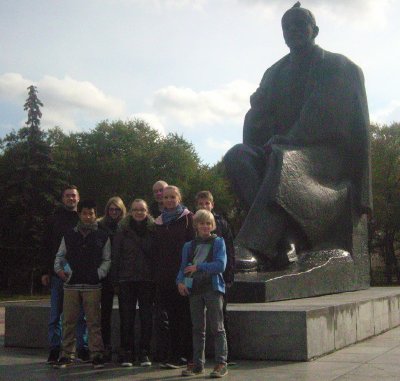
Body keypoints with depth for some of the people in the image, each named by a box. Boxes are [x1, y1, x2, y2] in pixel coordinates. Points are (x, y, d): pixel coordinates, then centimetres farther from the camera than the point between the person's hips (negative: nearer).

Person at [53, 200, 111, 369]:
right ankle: (66, 355, 12)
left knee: (93, 321, 0)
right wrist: (58, 268, 0)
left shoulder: (102, 237, 7)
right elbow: (60, 255, 17)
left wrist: (100, 273, -6)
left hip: (93, 285, -1)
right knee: (68, 321, 4)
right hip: (71, 284, 2)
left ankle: (97, 354, 6)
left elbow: (107, 259, 8)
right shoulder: (69, 235, 11)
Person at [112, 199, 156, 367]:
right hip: (127, 279, 0)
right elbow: (116, 255, 3)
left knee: (147, 317, 4)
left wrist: (157, 276, -2)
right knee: (126, 317, 4)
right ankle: (127, 353, 12)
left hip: (147, 279, 0)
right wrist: (115, 278, -3)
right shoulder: (123, 230, 4)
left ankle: (144, 353, 13)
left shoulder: (153, 230, 4)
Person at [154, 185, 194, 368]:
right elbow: (157, 249, 17)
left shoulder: (188, 218, 2)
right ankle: (166, 355, 5)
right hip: (164, 276, 4)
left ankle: (183, 355, 9)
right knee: (164, 315, 0)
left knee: (183, 316, 1)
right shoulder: (159, 221, 16)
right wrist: (156, 273, 9)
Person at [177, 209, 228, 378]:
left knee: (217, 327, -4)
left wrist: (198, 267, -12)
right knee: (198, 328, 10)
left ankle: (221, 363, -1)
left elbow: (221, 265, -10)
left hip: (213, 288, -4)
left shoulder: (218, 242, 1)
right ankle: (197, 364, 17)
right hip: (194, 289, 4)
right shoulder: (189, 246, 13)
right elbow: (183, 267, 12)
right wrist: (180, 281, -8)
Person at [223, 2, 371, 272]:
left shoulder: (341, 68, 7)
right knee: (237, 156, -27)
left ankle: (253, 246, -49)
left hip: (328, 158, -5)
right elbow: (256, 117, 12)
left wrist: (286, 140, -18)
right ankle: (285, 239, -41)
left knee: (283, 159, -39)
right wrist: (267, 143, -10)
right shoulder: (276, 73, 21)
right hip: (280, 152, 5)